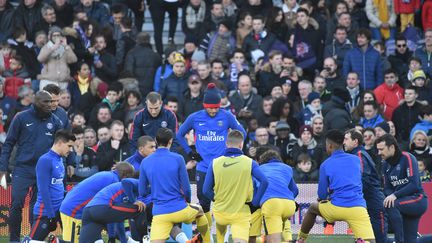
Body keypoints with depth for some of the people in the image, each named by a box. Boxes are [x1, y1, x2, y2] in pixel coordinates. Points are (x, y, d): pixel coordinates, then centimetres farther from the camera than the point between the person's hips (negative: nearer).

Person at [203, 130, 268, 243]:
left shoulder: (215, 163, -6)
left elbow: (206, 190, -3)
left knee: (221, 224, 37)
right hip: (241, 212, -3)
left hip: (221, 211, 3)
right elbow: (264, 182, -18)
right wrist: (255, 202, -7)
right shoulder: (249, 162, -7)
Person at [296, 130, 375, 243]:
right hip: (358, 207, 0)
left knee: (313, 208, 30)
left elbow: (322, 195, 10)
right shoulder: (356, 160, 11)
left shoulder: (325, 165, 4)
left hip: (337, 208, 0)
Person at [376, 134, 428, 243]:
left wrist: (395, 195, -27)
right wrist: (390, 196, -13)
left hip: (417, 200, -7)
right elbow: (387, 188, 10)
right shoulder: (386, 164, 9)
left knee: (390, 205, -31)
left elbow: (414, 184, -22)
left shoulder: (407, 158, -13)